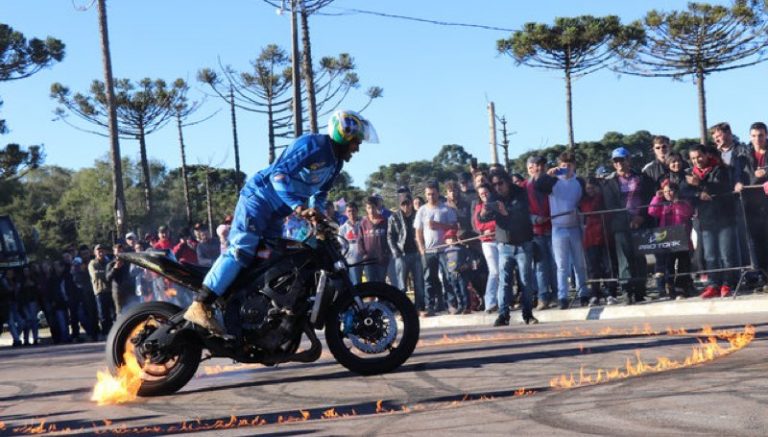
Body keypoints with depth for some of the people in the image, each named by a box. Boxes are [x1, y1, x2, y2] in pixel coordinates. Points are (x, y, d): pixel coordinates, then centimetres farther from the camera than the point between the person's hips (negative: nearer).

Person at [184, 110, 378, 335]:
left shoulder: (336, 162, 11)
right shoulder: (312, 145, -18)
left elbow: (320, 192, 21)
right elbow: (279, 174, -27)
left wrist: (316, 210, 0)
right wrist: (298, 205, -36)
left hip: (276, 213, 10)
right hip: (259, 197, -10)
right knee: (241, 248, -22)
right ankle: (199, 306, -28)